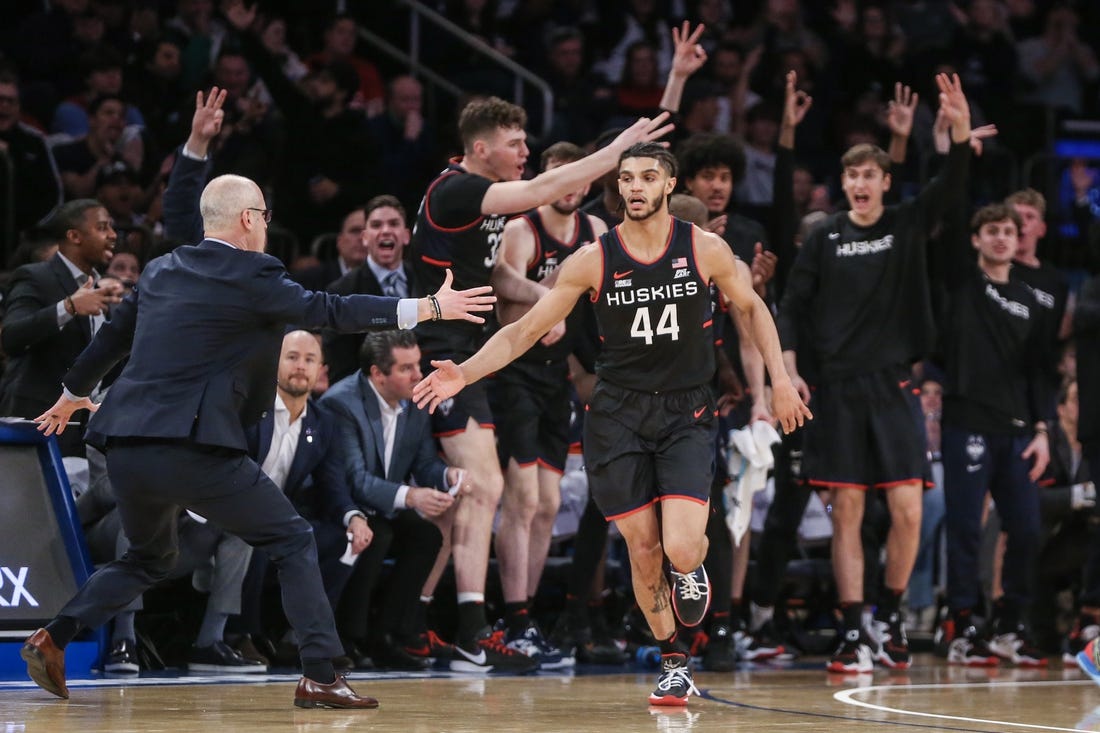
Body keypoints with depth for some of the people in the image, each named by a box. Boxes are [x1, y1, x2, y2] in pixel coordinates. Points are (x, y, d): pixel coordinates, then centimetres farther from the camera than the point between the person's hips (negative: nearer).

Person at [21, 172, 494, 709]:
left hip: (125, 451, 7)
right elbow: (328, 310, -6)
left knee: (149, 559, 29)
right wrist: (430, 307, -2)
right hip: (193, 448, -7)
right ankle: (319, 677, -4)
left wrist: (73, 395, 46)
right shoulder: (251, 277, -4)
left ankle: (52, 639, 14)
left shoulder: (160, 271, 17)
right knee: (293, 542, 5)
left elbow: (112, 335, 28)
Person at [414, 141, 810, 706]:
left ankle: (693, 569, 20)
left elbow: (751, 308, 13)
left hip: (686, 411, -1)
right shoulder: (594, 260, -5)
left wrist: (780, 379, 7)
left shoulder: (705, 249, -5)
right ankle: (674, 664, 22)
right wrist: (465, 374, -14)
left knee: (682, 550, -18)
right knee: (643, 552, 1)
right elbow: (525, 330, -2)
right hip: (619, 415, 1)